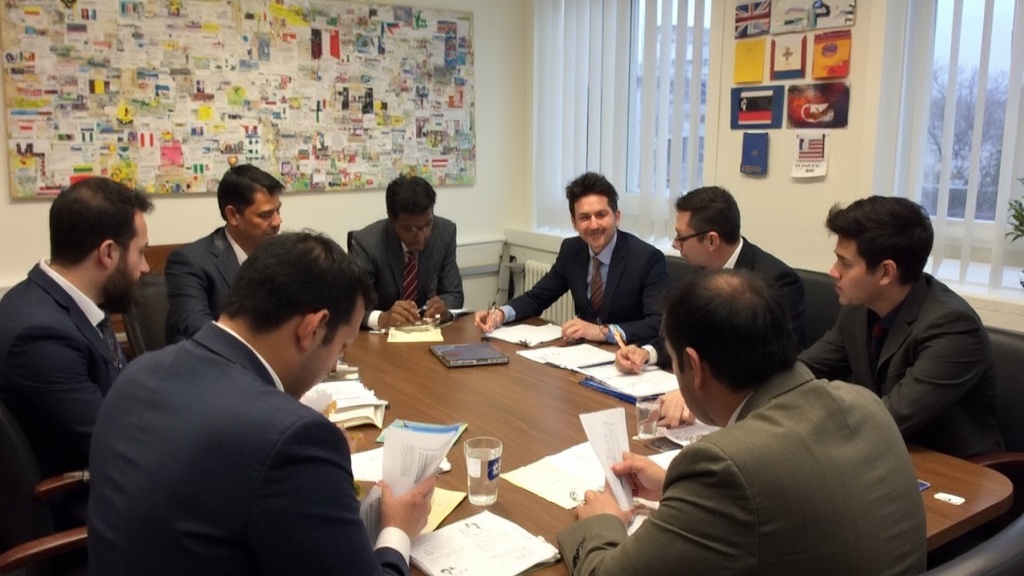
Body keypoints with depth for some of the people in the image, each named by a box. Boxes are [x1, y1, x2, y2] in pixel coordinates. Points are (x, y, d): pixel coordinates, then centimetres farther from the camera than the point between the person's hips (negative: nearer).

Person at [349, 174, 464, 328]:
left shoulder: (445, 232, -8)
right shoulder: (367, 242, -17)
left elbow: (454, 294, -2)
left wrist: (444, 309, -24)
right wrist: (381, 318, -39)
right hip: (381, 334, -2)